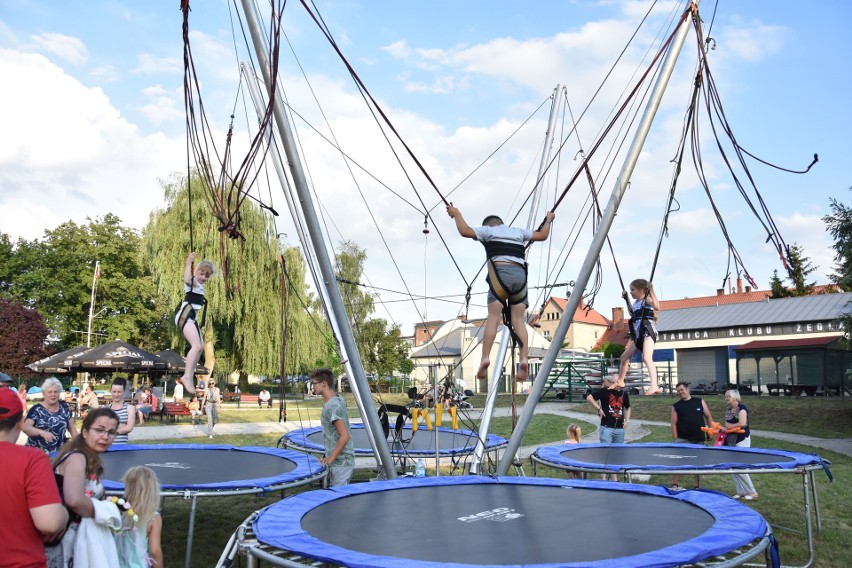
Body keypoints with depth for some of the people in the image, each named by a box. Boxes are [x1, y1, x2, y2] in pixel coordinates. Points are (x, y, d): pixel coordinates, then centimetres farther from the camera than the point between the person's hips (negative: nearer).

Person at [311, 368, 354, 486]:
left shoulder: (333, 406, -22)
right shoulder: (338, 398, 6)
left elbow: (345, 436, -27)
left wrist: (331, 458, -19)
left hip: (340, 462, -9)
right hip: (340, 459, 9)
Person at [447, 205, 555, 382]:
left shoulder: (488, 230, 19)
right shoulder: (519, 232, 30)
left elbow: (465, 230, 8)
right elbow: (542, 235, 36)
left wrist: (457, 214, 25)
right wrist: (548, 220, 55)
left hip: (500, 272, -3)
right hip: (520, 274, 3)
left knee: (493, 317, -11)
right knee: (518, 320, 0)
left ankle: (485, 358, -25)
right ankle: (524, 358, -17)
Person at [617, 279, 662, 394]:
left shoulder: (647, 299, -5)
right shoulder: (636, 303, 18)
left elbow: (657, 307, -26)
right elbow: (633, 315, 35)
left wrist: (652, 291, -20)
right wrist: (626, 299, 29)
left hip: (648, 332, -9)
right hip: (638, 334, 10)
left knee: (647, 358, -30)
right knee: (625, 356, 18)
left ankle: (654, 386, -41)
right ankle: (620, 381, 35)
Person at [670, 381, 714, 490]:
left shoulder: (699, 402, 6)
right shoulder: (676, 406, 4)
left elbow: (708, 416, 10)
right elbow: (674, 423, 0)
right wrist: (675, 439, -8)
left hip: (699, 439, 1)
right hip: (683, 439, -1)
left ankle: (698, 486, 21)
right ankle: (675, 485, -4)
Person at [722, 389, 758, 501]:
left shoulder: (741, 408, -11)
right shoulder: (729, 410, 13)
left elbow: (742, 423, -23)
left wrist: (729, 426, -11)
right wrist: (723, 428, -7)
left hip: (742, 440, -8)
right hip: (731, 441, 9)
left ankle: (752, 492, 1)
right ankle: (741, 492, 15)